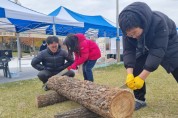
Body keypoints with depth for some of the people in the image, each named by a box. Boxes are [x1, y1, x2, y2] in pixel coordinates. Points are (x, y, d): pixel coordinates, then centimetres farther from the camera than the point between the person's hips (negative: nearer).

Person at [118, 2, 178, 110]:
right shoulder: (129, 30, -25)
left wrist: (142, 77, -43)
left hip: (169, 47, -3)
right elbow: (128, 50, -23)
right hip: (146, 50, 4)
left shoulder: (159, 21, -38)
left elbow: (158, 51, -40)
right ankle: (140, 100, 3)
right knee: (135, 70, -13)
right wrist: (129, 74, -38)